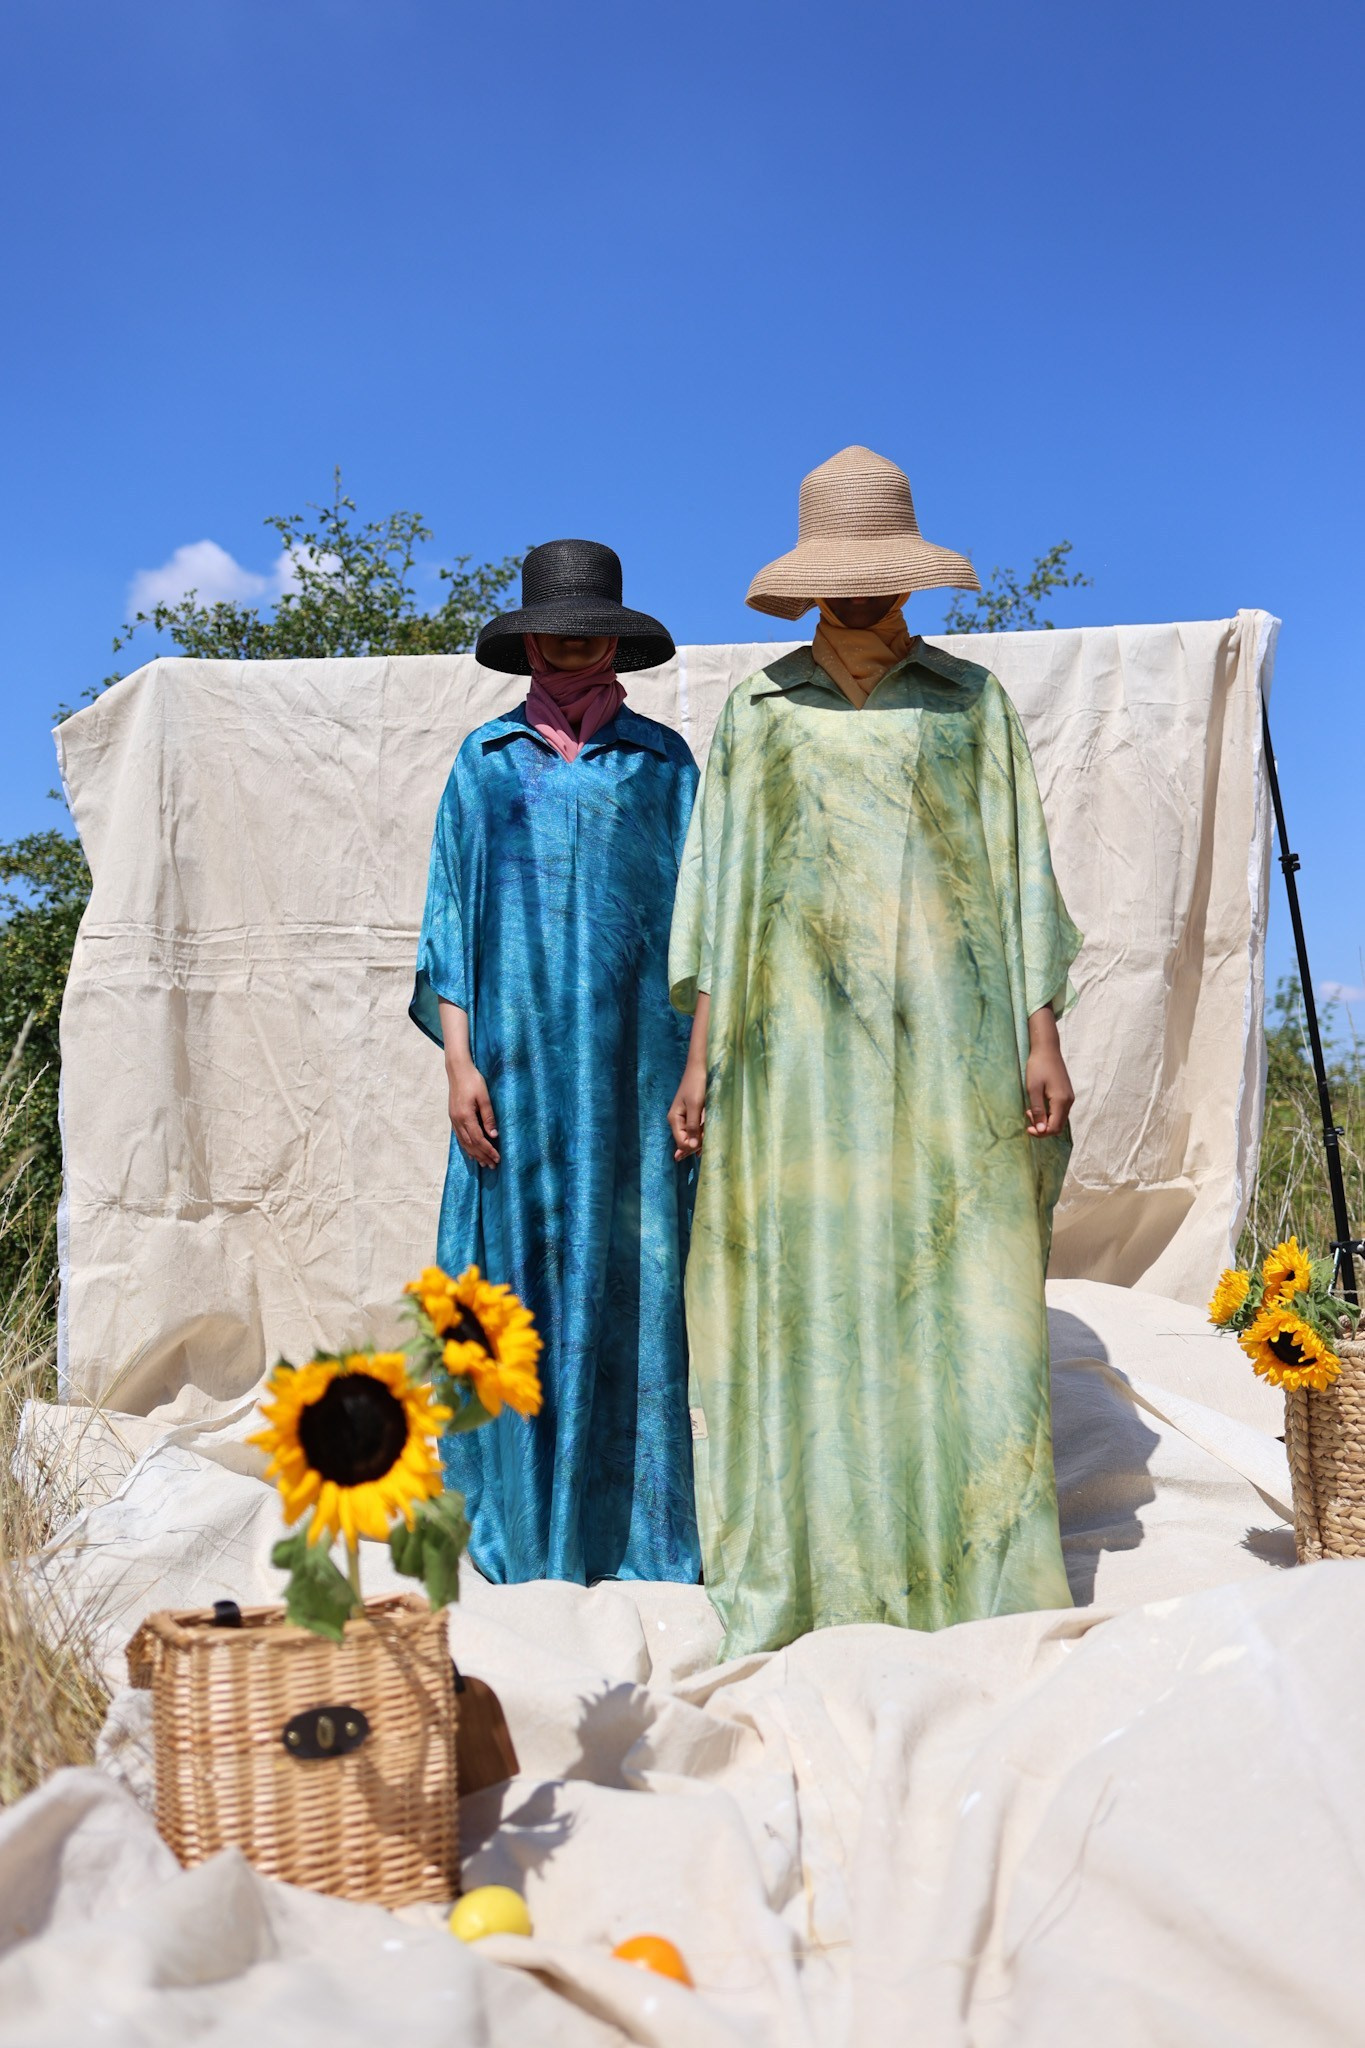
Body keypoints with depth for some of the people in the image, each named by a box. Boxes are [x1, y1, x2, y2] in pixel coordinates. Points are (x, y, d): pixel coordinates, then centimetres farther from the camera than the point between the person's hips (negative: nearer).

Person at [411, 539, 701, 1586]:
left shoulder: (662, 760, 8)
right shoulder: (485, 761, 10)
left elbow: (694, 912, 6)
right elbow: (452, 914, 6)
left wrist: (698, 1061, -2)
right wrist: (459, 1059, -4)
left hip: (632, 1053, 0)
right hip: (519, 1054, 1)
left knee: (631, 1274, 1)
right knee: (520, 1264, 1)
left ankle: (632, 1516, 12)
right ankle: (524, 1517, 13)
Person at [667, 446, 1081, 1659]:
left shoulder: (971, 701, 11)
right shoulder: (758, 711, 11)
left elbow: (1019, 871, 8)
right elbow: (721, 887, 8)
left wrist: (1042, 1037, -1)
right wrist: (700, 1056, 1)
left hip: (949, 1038, 0)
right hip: (801, 1037, 0)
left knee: (962, 1289, -3)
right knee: (806, 1289, -2)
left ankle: (982, 1581, 8)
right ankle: (810, 1582, 8)